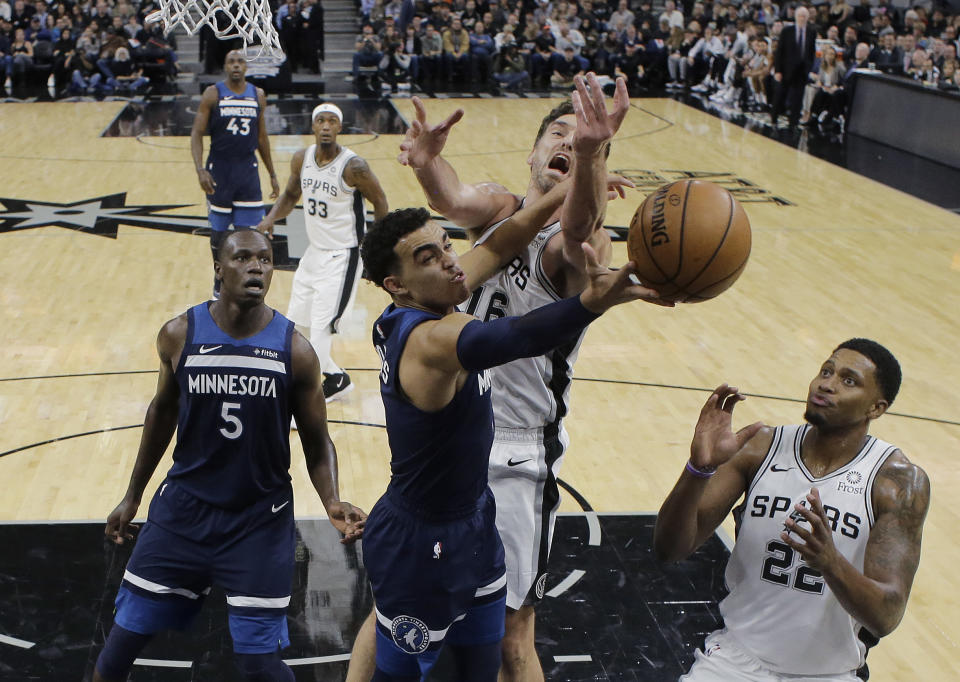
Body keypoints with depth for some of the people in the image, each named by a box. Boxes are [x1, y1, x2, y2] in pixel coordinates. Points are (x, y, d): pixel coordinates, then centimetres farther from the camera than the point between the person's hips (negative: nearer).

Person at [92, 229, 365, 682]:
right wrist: (133, 496, 16)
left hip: (261, 521, -2)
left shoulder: (295, 351, -10)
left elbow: (316, 443, -1)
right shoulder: (179, 335, -6)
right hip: (183, 508, 2)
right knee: (122, 641, 7)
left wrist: (332, 503, -20)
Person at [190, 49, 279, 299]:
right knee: (218, 230, 9)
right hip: (219, 169, -2)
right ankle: (220, 280, 28)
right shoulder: (213, 94, -6)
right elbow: (196, 133, -7)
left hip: (248, 169, 2)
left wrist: (272, 174, 13)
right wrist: (200, 169, -21)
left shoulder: (258, 95, 5)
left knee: (249, 230, 0)